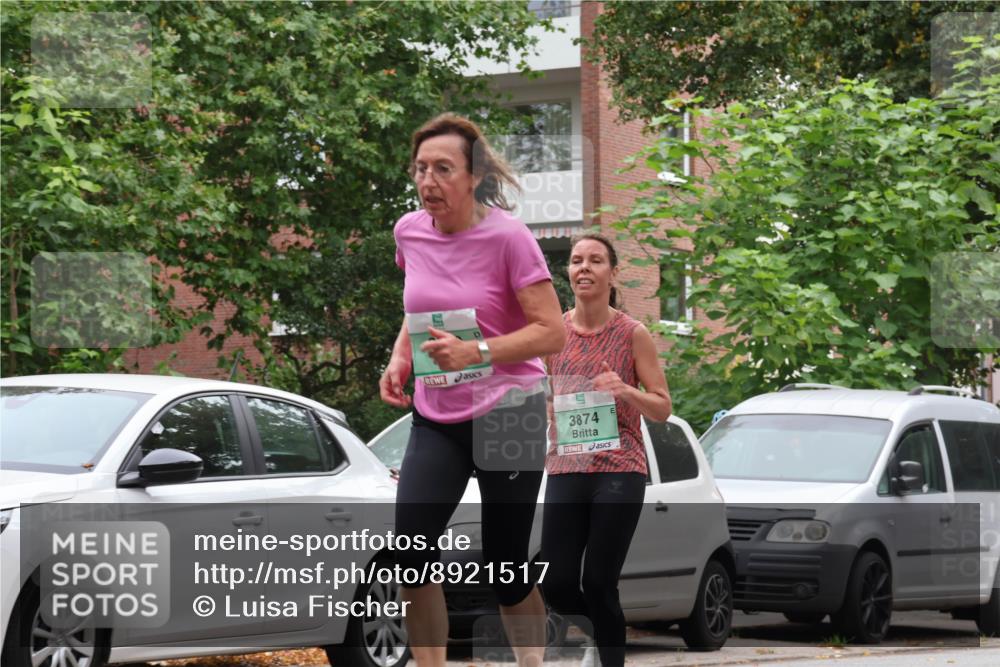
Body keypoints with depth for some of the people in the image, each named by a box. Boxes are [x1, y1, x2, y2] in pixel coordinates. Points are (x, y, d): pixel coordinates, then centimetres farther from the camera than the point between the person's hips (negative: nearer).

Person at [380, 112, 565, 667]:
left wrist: (476, 353, -27)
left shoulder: (507, 237, -14)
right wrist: (399, 358, 3)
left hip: (507, 413, -4)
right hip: (435, 417, 4)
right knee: (410, 551, -14)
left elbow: (552, 332, -15)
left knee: (505, 569, 1)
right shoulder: (409, 232, 3)